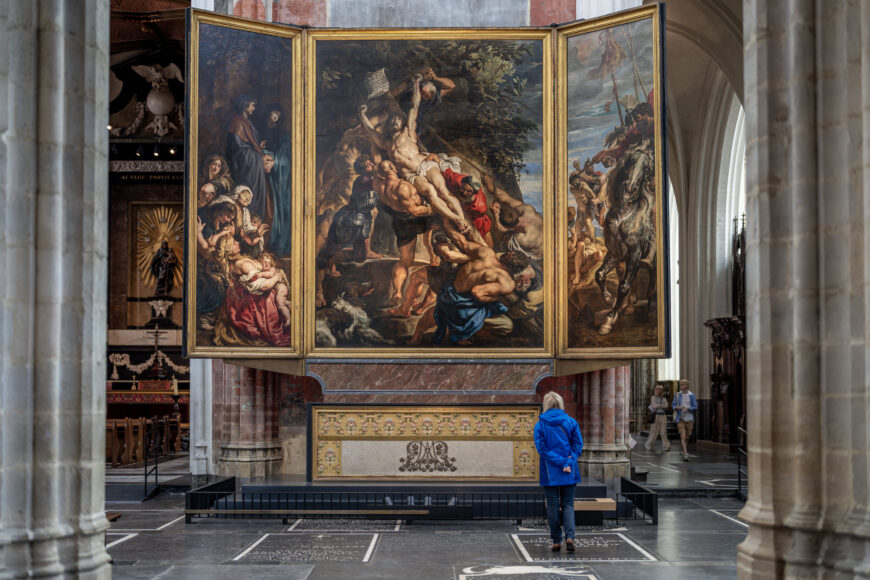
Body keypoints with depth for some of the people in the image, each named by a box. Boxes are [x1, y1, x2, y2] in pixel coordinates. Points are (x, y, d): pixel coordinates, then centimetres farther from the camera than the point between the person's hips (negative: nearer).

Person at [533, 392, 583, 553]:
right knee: (568, 505, 8)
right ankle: (570, 536, -10)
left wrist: (561, 463, -12)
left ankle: (556, 541, 10)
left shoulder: (540, 425, -4)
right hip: (569, 473, 1)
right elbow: (578, 445, -5)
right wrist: (567, 463, -8)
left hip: (550, 473, -1)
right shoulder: (571, 422, 0)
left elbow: (542, 448, -10)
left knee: (552, 506, 7)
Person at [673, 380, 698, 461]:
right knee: (683, 436, -14)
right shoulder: (678, 395, 1)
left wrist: (688, 408, -22)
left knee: (687, 436, 15)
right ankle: (685, 454, -18)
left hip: (689, 419, 1)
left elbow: (695, 407, -4)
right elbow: (674, 405, 8)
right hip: (680, 418, -1)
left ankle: (684, 450, 42)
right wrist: (676, 407, -16)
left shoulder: (691, 395, -3)